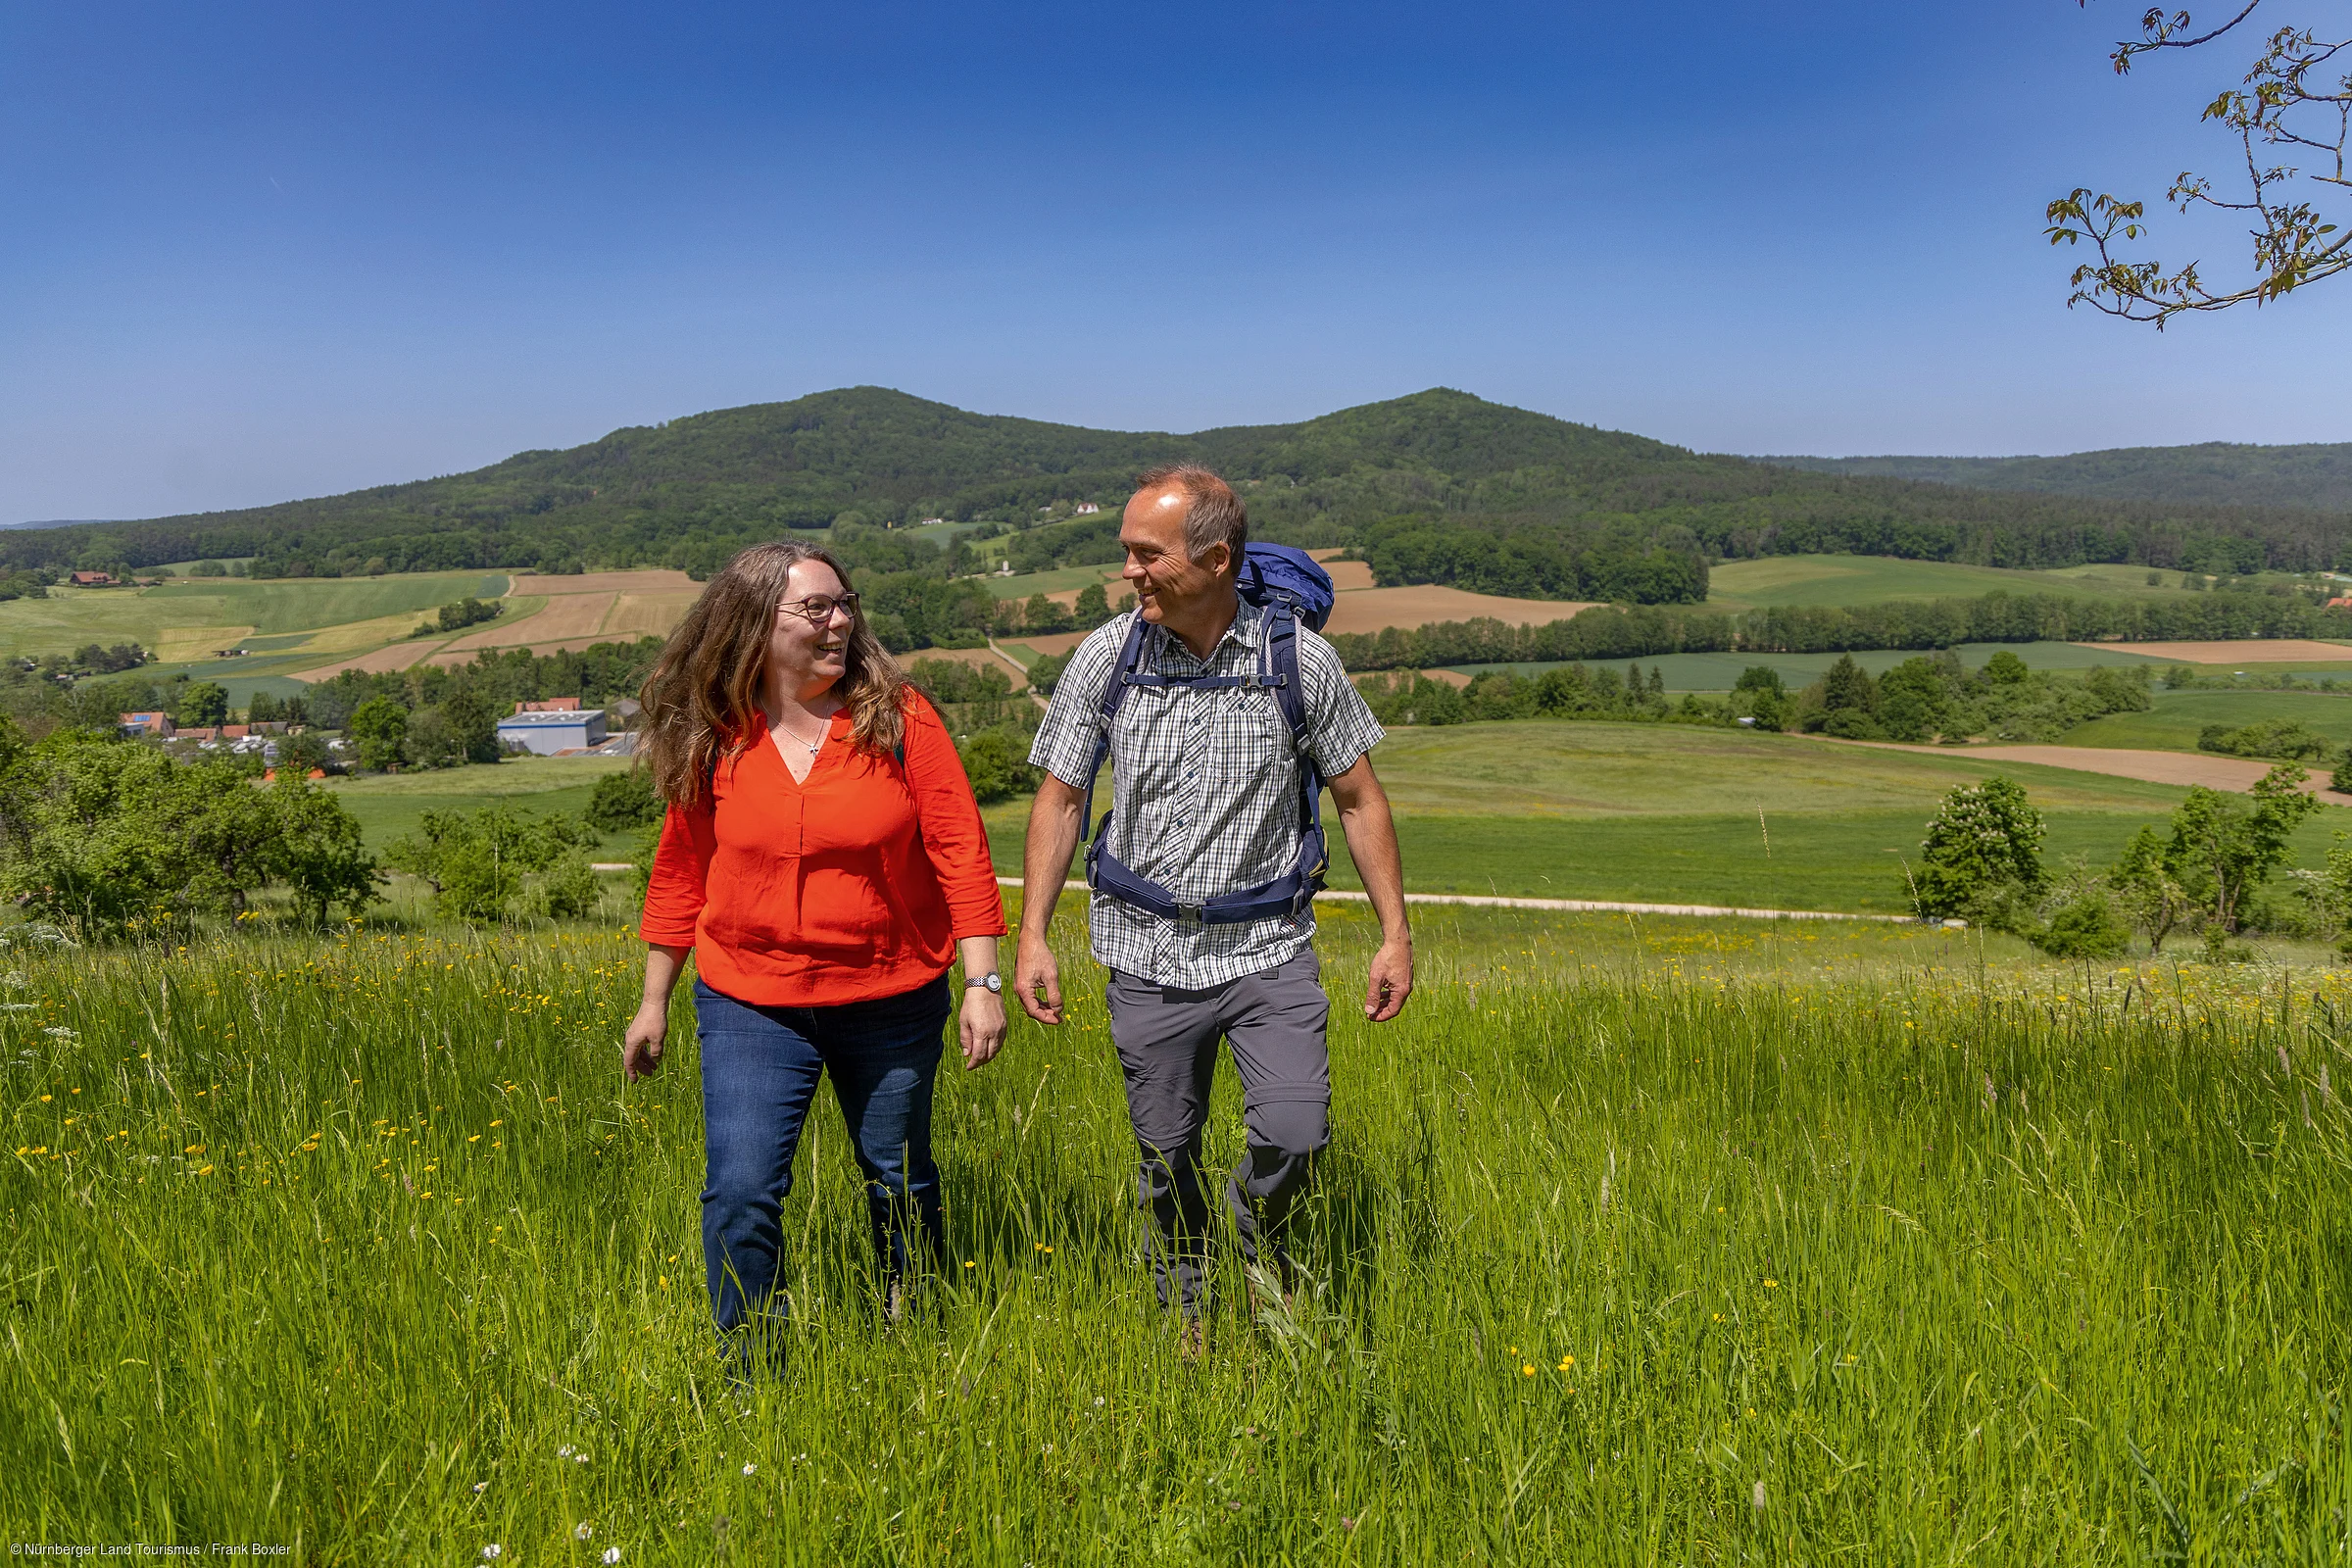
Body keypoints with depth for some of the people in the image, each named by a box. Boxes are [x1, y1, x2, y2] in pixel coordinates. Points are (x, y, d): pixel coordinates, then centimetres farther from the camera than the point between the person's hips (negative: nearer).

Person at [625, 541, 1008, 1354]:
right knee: (741, 1193, -8)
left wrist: (984, 982, -11)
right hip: (752, 1009, 0)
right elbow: (681, 874, 8)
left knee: (901, 1185, 15)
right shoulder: (715, 741, -3)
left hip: (892, 1003, 0)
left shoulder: (900, 718, -7)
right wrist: (653, 1002, 11)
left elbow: (960, 850, -7)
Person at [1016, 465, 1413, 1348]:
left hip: (1269, 949, -1)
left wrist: (1394, 932, -1)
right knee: (1166, 1159, 9)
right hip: (1150, 953, 1)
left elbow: (1360, 801, 2)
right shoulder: (1103, 659, -4)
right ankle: (1184, 1320, 35)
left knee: (1294, 1137, -12)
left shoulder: (1300, 659, -7)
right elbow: (1059, 800, 3)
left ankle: (1258, 1223, 24)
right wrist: (1032, 935, -3)